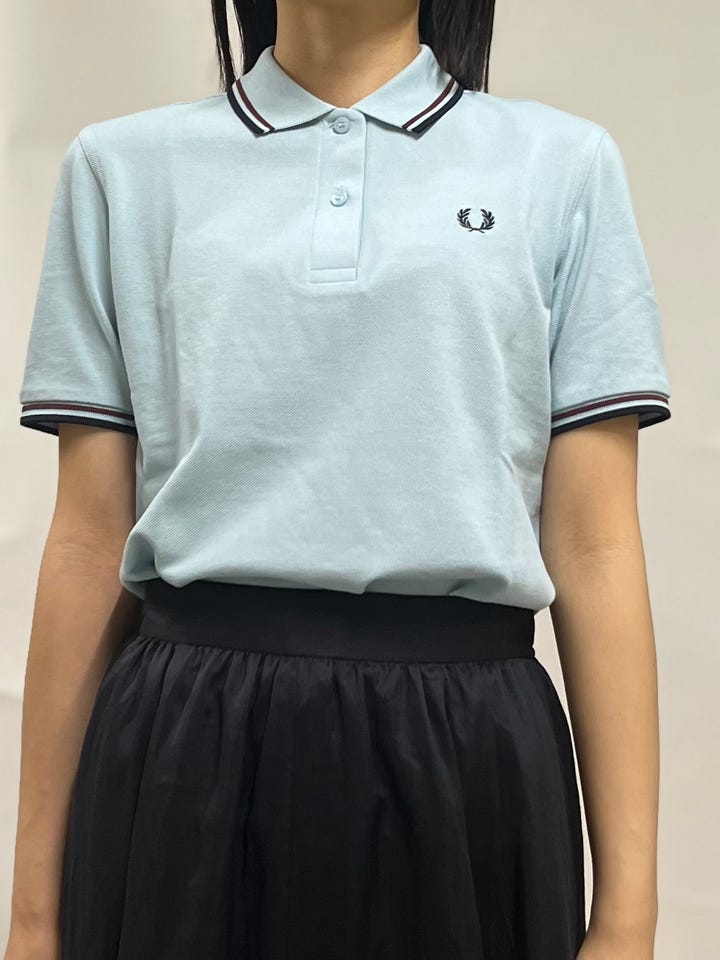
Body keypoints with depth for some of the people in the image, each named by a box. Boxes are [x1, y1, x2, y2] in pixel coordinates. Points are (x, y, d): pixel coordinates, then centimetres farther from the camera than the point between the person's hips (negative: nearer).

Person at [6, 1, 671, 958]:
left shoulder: (565, 165, 5)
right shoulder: (123, 167, 7)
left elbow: (594, 546, 0)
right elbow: (89, 540, 4)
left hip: (467, 759, 0)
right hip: (185, 758, 1)